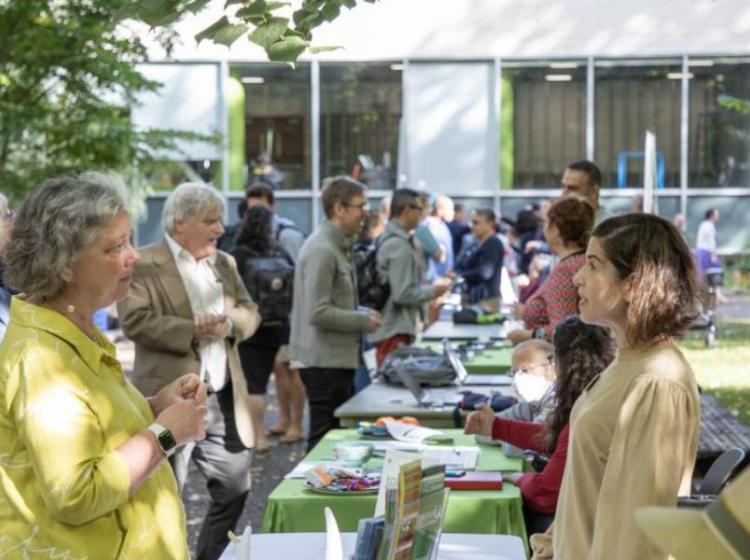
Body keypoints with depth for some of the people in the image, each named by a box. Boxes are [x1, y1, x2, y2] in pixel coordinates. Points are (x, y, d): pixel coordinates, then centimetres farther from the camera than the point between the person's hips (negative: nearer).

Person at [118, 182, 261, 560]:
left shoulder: (224, 263, 15)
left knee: (235, 487, 13)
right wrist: (191, 331, -22)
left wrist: (230, 323, -11)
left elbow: (250, 312, 11)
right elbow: (134, 320, -18)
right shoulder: (144, 264, -8)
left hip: (225, 397, 7)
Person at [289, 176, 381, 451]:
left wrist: (361, 313, 8)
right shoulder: (321, 250, -19)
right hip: (325, 361, -10)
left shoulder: (337, 245, 14)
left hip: (338, 359, 10)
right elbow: (318, 312, -24)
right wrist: (364, 320, -15)